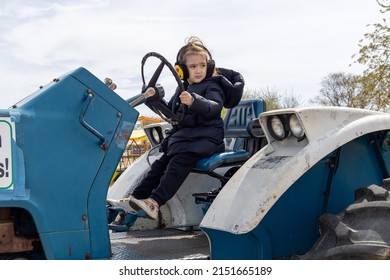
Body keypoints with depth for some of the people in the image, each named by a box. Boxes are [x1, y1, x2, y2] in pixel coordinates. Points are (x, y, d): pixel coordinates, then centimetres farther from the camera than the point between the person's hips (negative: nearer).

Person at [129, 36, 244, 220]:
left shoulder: (212, 87, -4)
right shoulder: (183, 89, 19)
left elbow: (214, 107, -26)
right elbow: (172, 113, 28)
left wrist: (195, 101, -43)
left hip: (206, 137, -8)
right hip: (183, 135, 8)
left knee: (179, 162, -26)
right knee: (161, 162, -2)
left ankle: (155, 201, -35)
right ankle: (136, 197, -3)